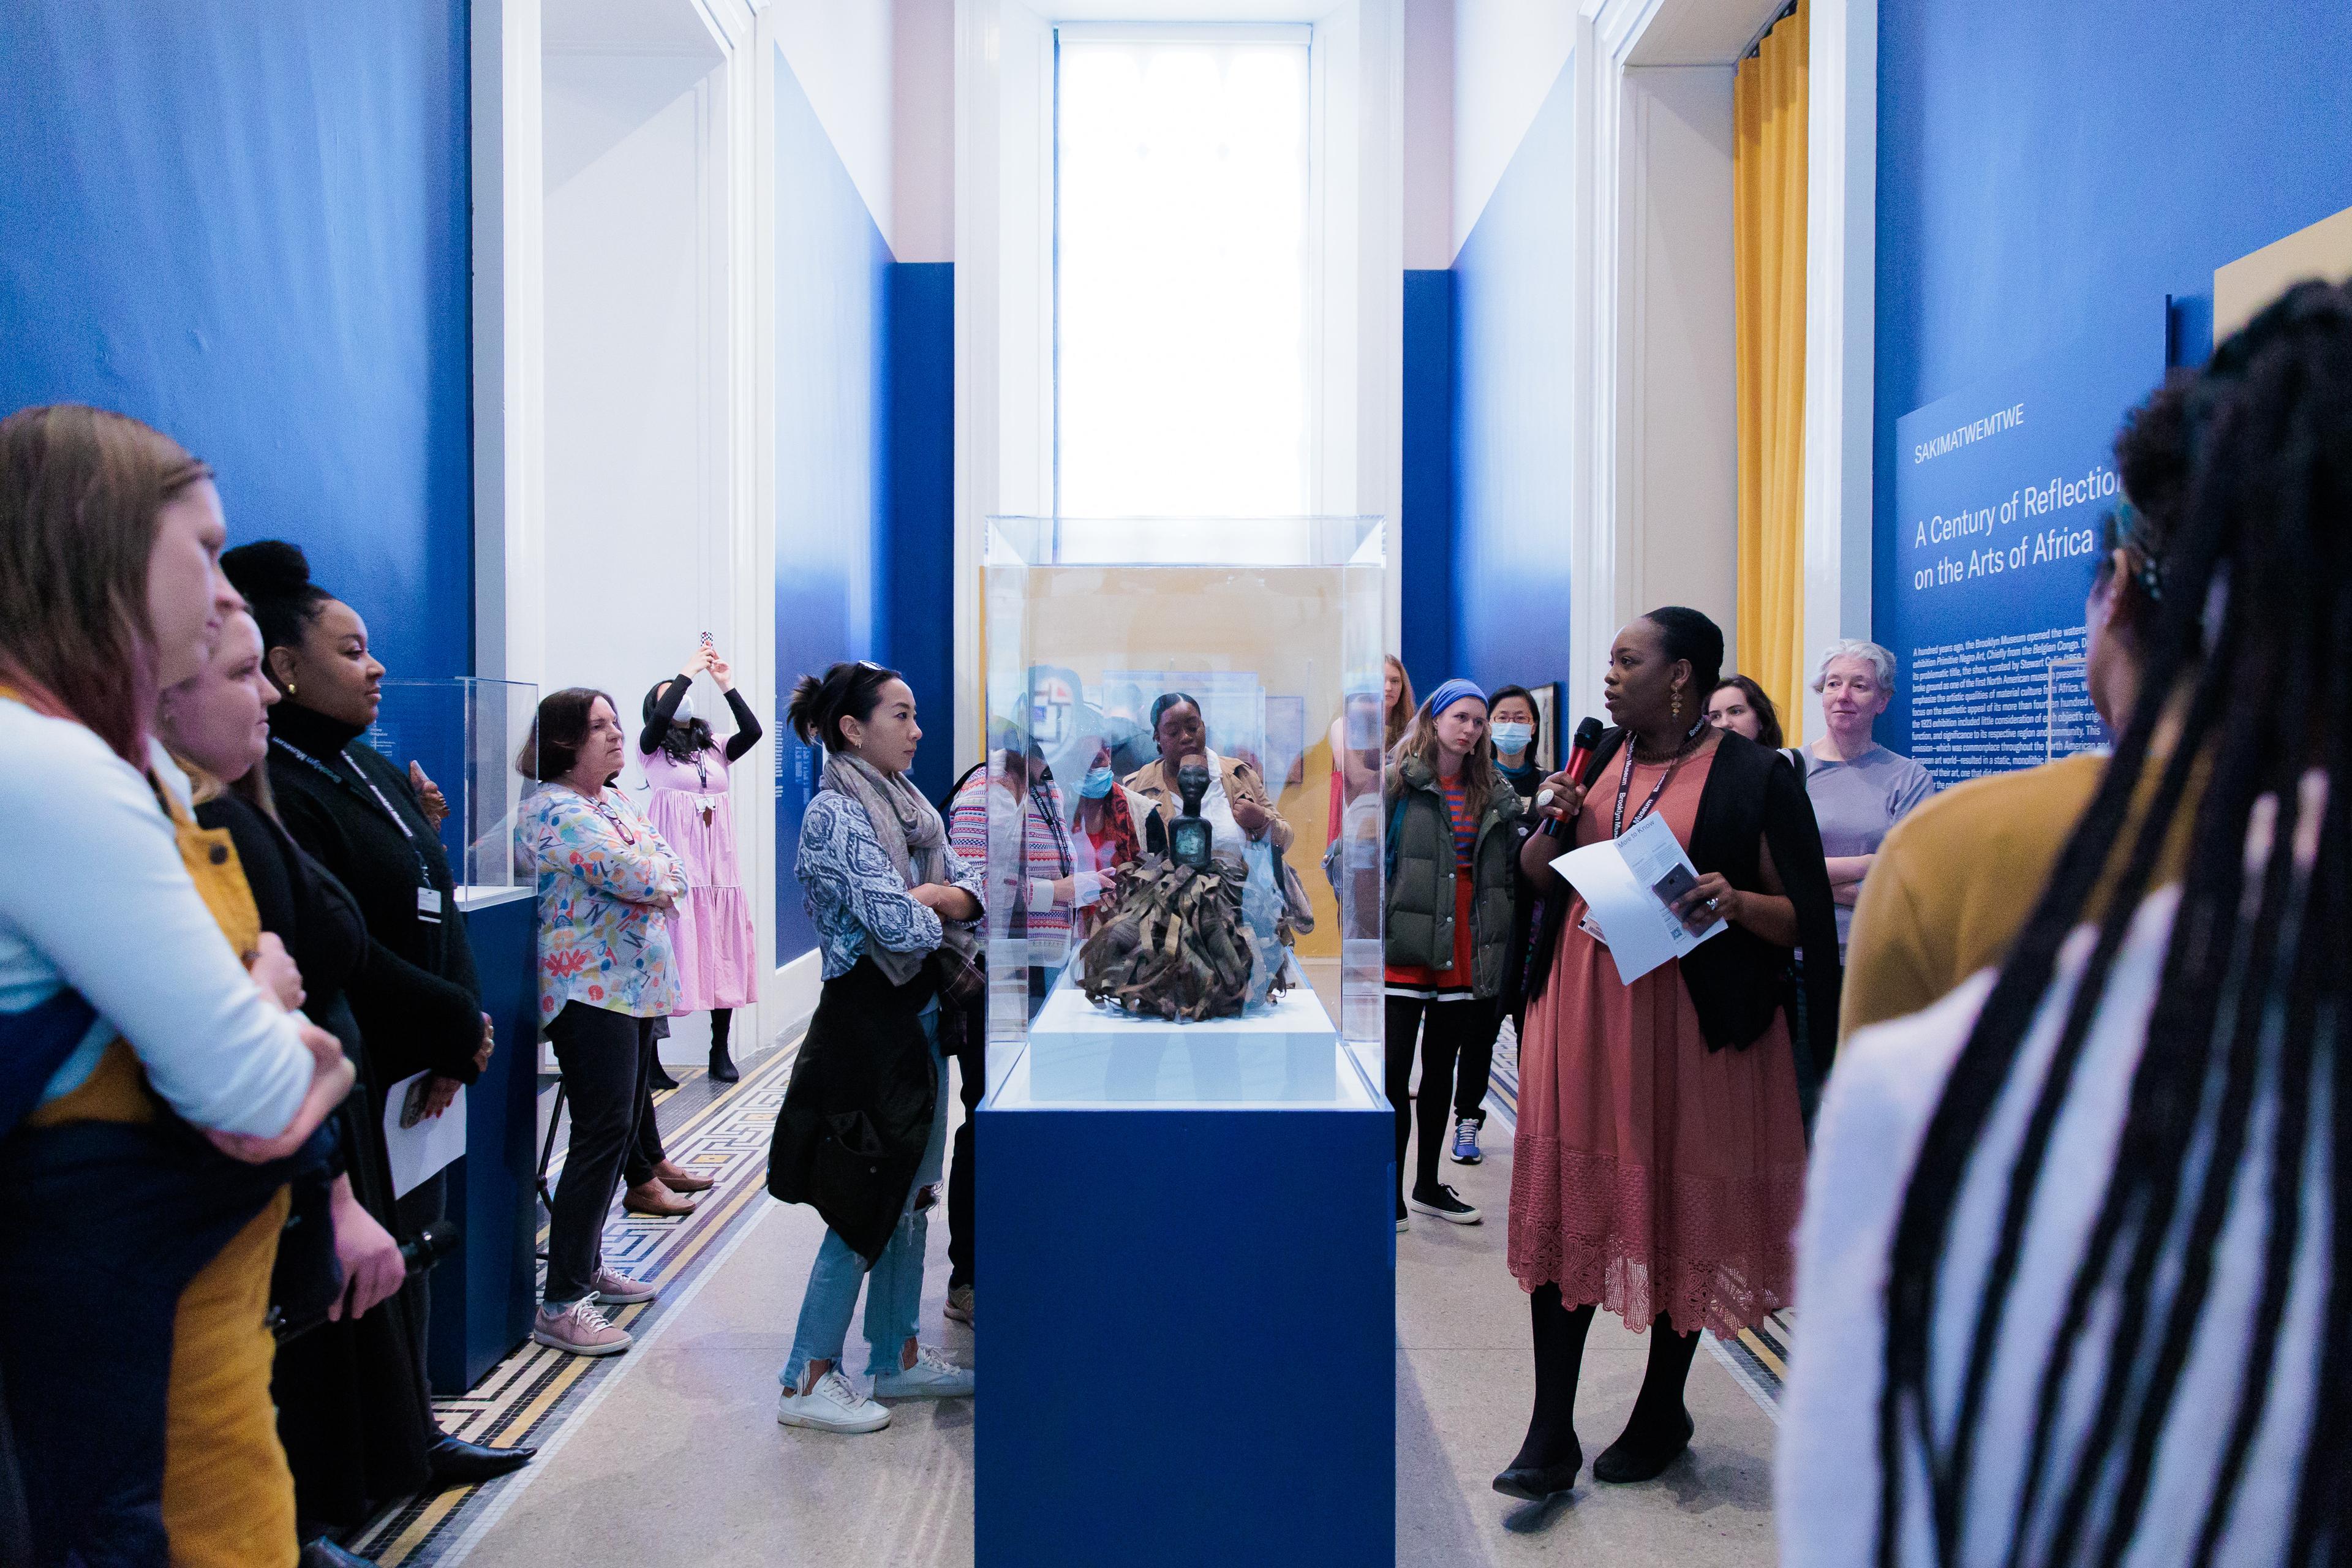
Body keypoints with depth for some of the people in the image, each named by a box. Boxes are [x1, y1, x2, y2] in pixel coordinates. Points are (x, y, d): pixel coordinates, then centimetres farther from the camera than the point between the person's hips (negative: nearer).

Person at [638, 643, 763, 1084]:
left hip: (718, 864, 4)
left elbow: (753, 731, -1)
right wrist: (688, 671, -9)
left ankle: (720, 1051, 12)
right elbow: (659, 718, -15)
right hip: (674, 865, -4)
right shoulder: (653, 750, 5)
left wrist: (725, 684, -3)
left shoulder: (716, 750, 16)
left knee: (723, 953, 3)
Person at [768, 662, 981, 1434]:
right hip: (869, 1017, -9)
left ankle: (899, 1355, 28)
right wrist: (944, 912, -3)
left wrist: (925, 897, -15)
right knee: (865, 1203, -1)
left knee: (911, 1193, 15)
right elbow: (900, 925, -23)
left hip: (921, 1013, 9)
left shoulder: (907, 803, 10)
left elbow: (972, 888, 4)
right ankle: (807, 1380, 12)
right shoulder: (835, 814, -16)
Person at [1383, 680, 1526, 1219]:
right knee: (1394, 1072, -2)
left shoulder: (1494, 794, 12)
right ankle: (1391, 1192, 8)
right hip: (1405, 952, -5)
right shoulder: (1399, 782, -3)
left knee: (1441, 1069, 14)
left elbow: (1512, 872, 16)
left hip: (1465, 953, 5)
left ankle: (1428, 1185, 26)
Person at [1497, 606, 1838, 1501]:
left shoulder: (1752, 776, -5)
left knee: (1682, 1211, 8)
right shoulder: (1598, 756, 11)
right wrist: (1556, 823, -2)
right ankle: (1551, 1435, 10)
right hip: (1581, 1009, 4)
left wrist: (1736, 901, -25)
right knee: (1567, 1203, 2)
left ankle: (1662, 1412, 30)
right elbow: (1531, 874, 17)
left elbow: (1805, 918, -6)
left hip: (1691, 1020, -4)